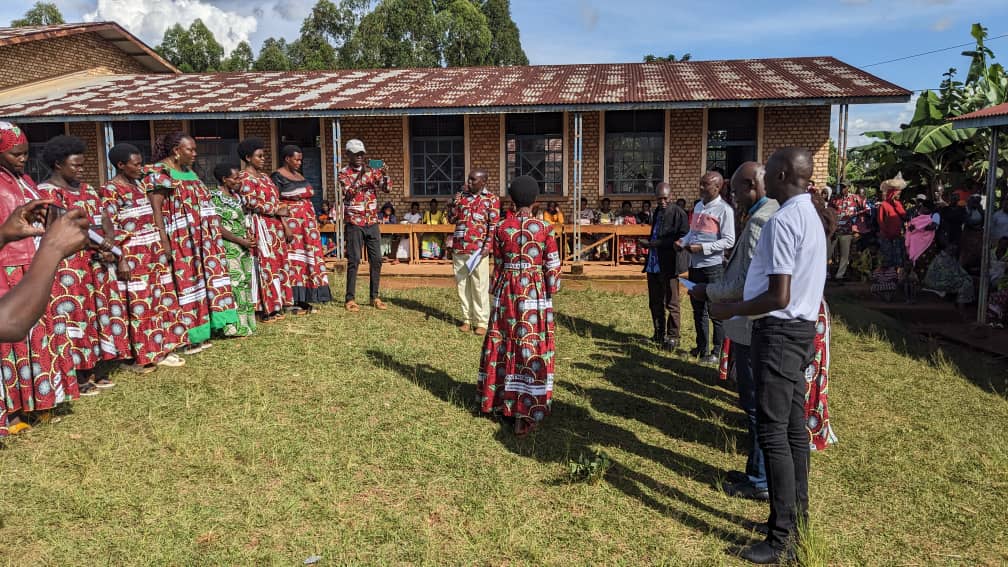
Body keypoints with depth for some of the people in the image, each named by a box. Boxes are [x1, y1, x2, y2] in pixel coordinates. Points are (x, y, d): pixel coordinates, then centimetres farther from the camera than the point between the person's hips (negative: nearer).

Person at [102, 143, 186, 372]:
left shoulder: (139, 186, 14)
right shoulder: (110, 190, -10)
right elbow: (111, 228, -14)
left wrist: (163, 244, 17)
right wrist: (121, 259, -19)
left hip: (154, 251, 8)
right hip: (133, 255, -8)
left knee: (161, 298, 10)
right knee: (139, 304, -3)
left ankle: (161, 350, 19)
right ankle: (140, 356, 5)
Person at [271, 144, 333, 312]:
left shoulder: (299, 176, 17)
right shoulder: (277, 177, -6)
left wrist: (313, 224, 16)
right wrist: (284, 226, -21)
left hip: (307, 222, 8)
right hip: (290, 221, -8)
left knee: (309, 257, 6)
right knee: (293, 257, -8)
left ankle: (304, 299, 12)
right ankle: (293, 301, -5)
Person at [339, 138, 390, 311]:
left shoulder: (371, 171, 10)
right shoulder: (343, 173, -2)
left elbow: (386, 188, 1)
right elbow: (349, 192, -18)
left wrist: (383, 173, -18)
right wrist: (360, 175, -27)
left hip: (372, 223, 4)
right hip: (354, 223, -4)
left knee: (376, 260, 4)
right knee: (354, 260, -5)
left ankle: (375, 297, 13)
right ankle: (350, 299, 2)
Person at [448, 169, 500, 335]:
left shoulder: (492, 199, -1)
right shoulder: (461, 195, 12)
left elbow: (494, 225, -5)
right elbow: (451, 218, 8)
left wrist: (487, 246, -15)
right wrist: (458, 197, -1)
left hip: (478, 249, -5)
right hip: (459, 248, 5)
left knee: (480, 287, -1)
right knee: (462, 286, 8)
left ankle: (482, 322, 6)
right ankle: (467, 319, 18)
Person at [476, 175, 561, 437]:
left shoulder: (501, 228, -1)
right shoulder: (545, 229, -8)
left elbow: (497, 265, 6)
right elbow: (553, 268, -6)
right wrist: (550, 295, 7)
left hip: (507, 292, 3)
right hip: (535, 294, -2)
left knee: (503, 344, 15)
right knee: (532, 349, 3)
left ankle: (500, 401, 26)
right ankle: (525, 413, 6)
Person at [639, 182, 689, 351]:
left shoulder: (678, 213, -11)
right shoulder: (657, 211, 15)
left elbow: (682, 238, -19)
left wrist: (654, 244, -20)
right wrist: (648, 243, 7)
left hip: (668, 265, -8)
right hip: (653, 264, 8)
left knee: (671, 303, 0)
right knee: (655, 303, 14)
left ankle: (672, 336, 10)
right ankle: (659, 334, 26)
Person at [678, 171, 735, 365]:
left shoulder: (724, 210, -11)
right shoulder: (698, 206, 13)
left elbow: (729, 241, -16)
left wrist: (702, 247, -20)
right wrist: (683, 241, 1)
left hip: (713, 266, -8)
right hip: (695, 264, 8)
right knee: (698, 308, 16)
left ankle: (717, 351, 11)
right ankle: (702, 347, 29)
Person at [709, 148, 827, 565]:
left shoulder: (782, 221, -19)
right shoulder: (810, 216, 13)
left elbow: (778, 297, -23)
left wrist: (730, 310, -12)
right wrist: (743, 300, 20)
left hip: (779, 332, -10)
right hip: (801, 328, 10)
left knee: (773, 432, -6)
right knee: (793, 427, 15)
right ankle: (795, 517, 26)